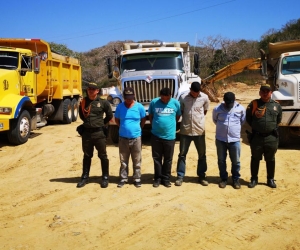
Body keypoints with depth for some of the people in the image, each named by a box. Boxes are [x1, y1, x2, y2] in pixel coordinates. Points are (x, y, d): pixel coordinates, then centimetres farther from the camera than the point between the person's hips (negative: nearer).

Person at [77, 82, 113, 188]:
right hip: (86, 132, 3)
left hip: (99, 133, -3)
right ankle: (85, 177, 24)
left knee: (103, 156, 6)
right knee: (87, 156, 14)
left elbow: (109, 115, 6)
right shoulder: (83, 102, 5)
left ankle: (105, 178, 16)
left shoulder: (103, 102, -5)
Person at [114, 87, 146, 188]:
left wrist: (138, 128, 9)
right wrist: (124, 127, 10)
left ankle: (137, 179, 19)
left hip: (136, 138, -1)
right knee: (123, 160, 10)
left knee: (137, 161, 8)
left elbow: (143, 120, 7)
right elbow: (117, 120, 12)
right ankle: (123, 178, 21)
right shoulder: (120, 107, -2)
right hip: (123, 138, 1)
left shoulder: (139, 107, -6)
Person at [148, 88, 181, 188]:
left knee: (168, 159, 9)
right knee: (157, 158, 9)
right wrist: (155, 125, 7)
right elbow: (150, 116, 9)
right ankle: (157, 178, 22)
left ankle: (166, 179, 21)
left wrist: (170, 125, 10)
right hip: (156, 135, 0)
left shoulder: (176, 103, -4)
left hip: (169, 136, 0)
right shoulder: (154, 102, -4)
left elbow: (178, 116, 11)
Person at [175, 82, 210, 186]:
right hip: (185, 130, -1)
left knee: (202, 154, 10)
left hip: (199, 130, 1)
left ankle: (202, 176, 24)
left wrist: (199, 118, 10)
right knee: (182, 154, 6)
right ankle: (180, 176, 18)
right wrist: (187, 119, 3)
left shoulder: (204, 98, -6)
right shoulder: (183, 97, -9)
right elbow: (180, 111, 5)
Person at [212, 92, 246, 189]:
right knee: (221, 160, 10)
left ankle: (236, 179, 23)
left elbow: (243, 121, 12)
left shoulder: (241, 109, -5)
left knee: (236, 161, 7)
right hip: (220, 139, 1)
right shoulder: (217, 109, -6)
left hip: (235, 139, 0)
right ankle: (223, 178, 25)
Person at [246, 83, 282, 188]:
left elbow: (278, 119, 17)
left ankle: (270, 179, 28)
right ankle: (254, 179, 24)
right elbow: (248, 118, 7)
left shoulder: (276, 105, 2)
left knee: (270, 159, 13)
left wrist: (272, 128, 12)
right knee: (255, 159, 11)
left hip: (271, 137, 1)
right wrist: (256, 127, 9)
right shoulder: (253, 104, -4)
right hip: (257, 137, -1)